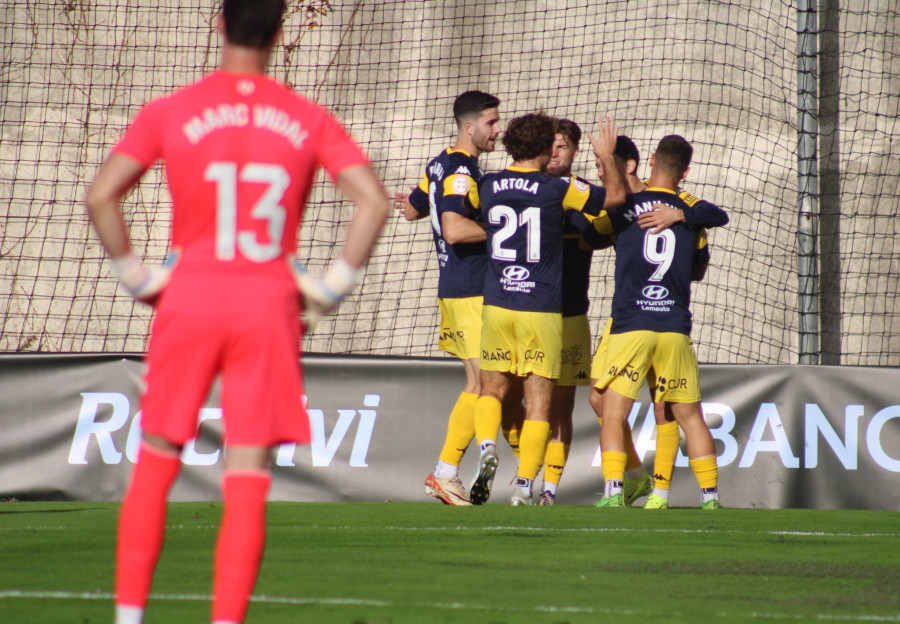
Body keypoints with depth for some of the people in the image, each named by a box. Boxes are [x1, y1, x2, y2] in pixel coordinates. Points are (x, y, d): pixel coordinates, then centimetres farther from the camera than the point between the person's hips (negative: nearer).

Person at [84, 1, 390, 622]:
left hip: (190, 298, 0)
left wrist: (136, 274, 1)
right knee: (249, 479, 2)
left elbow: (100, 196, -8)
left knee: (156, 462, 12)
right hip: (270, 305, 0)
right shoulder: (309, 121, 2)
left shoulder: (170, 113, -1)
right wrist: (332, 285, 1)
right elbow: (374, 201, -4)